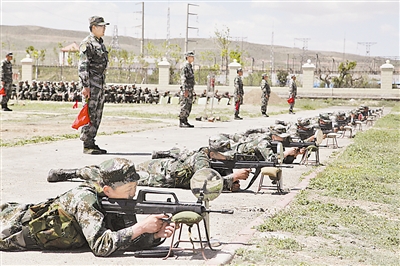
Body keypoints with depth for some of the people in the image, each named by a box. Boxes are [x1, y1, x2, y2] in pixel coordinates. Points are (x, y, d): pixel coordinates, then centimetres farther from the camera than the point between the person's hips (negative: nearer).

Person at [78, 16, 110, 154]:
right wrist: (85, 86, -21)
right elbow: (82, 66, -16)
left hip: (100, 84, 9)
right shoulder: (87, 43, -10)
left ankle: (92, 143, 16)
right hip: (91, 84, -9)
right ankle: (87, 145, -3)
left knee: (97, 116, 10)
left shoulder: (100, 43, 19)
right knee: (90, 115, -7)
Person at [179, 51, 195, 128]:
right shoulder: (185, 67, -12)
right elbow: (183, 79, -19)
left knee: (188, 107, 10)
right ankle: (181, 122, -5)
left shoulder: (190, 66, 18)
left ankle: (185, 121, 14)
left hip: (190, 90, 10)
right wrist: (185, 90, -24)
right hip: (186, 90, -10)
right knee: (184, 107, -7)